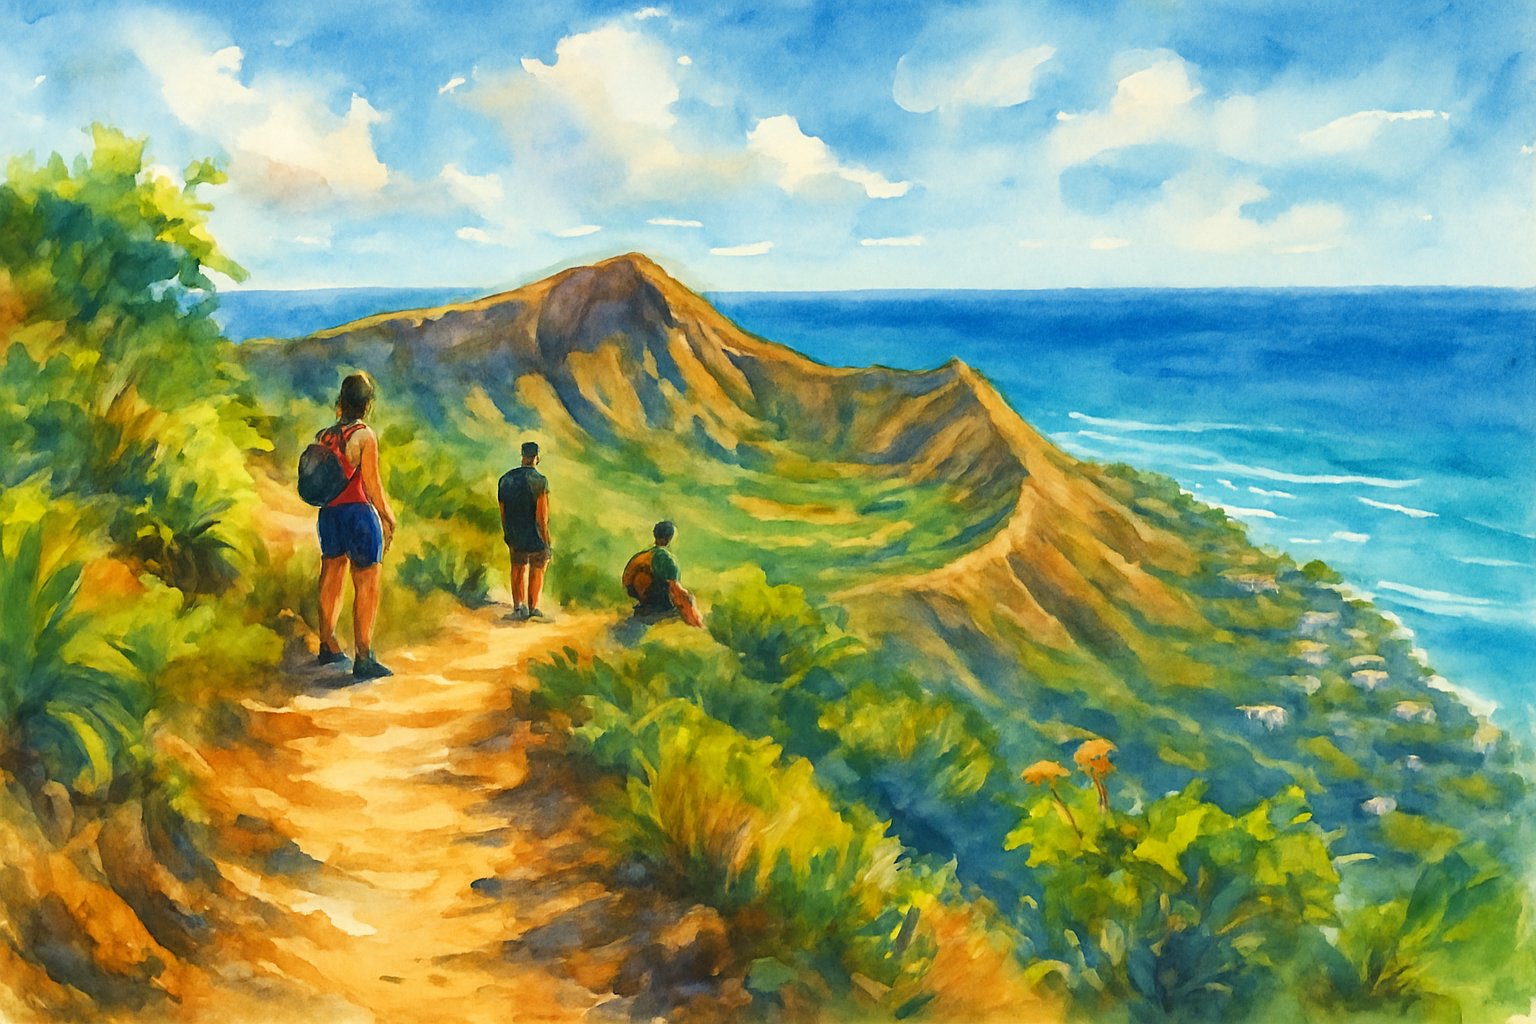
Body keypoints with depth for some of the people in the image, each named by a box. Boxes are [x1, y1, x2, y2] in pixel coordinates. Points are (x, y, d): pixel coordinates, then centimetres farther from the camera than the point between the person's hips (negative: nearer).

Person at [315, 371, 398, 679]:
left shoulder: (323, 436, 7)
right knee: (367, 587, -3)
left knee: (330, 581, 17)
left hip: (329, 513, 6)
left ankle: (328, 646, 29)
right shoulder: (364, 435, -11)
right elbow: (372, 485, -11)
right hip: (359, 513, -6)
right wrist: (389, 518, -1)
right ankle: (363, 659, -4)